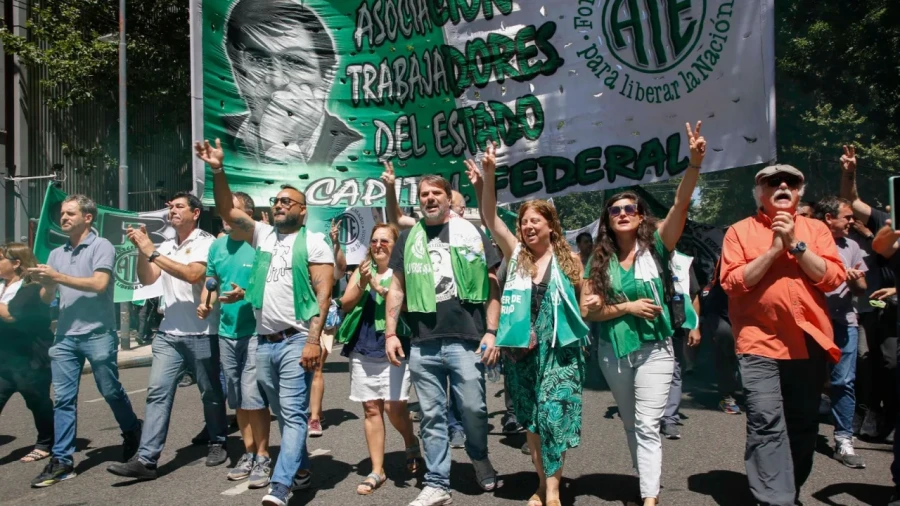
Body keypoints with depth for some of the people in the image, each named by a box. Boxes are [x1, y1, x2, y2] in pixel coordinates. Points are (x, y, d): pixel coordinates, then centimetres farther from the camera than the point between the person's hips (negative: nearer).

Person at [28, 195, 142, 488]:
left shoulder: (101, 246, -3)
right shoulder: (56, 254, 15)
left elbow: (99, 284, -16)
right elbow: (47, 299, 14)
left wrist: (57, 277, -15)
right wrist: (42, 283, -8)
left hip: (98, 334, -5)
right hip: (65, 336, 5)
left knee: (111, 392, 5)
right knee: (63, 399, 3)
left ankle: (132, 432, 28)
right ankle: (62, 461, 8)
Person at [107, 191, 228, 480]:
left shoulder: (206, 242, -7)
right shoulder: (165, 247, 12)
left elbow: (193, 275, -22)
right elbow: (147, 280, 7)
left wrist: (152, 252, -18)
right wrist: (141, 250, -7)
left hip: (201, 333, -5)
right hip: (168, 333, 5)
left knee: (210, 393, 8)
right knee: (158, 392, -3)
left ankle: (217, 443, 26)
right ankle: (146, 459, -2)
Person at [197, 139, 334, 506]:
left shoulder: (314, 242, -3)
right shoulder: (262, 234, 14)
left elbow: (323, 293, -10)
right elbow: (228, 212, 4)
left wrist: (314, 339, -18)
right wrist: (218, 171, -8)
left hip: (295, 341, -6)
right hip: (264, 342, 6)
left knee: (293, 414, -7)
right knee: (284, 415, 14)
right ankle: (301, 473, 27)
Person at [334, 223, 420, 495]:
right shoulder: (362, 269, 13)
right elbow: (345, 304, 5)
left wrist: (379, 287, -19)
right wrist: (362, 283, -10)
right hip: (363, 348, 4)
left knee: (393, 407, -8)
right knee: (371, 408, 6)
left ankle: (412, 443, 24)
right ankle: (377, 471, 15)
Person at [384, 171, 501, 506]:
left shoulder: (471, 233, 5)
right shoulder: (408, 238, 12)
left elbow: (491, 285, 4)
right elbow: (397, 288, 14)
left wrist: (491, 331, -4)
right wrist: (390, 333, 7)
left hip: (466, 340, -2)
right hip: (422, 344, 2)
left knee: (473, 409, 2)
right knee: (432, 416, 7)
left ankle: (480, 457, 32)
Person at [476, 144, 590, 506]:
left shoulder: (569, 259, 2)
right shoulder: (516, 255, 4)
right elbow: (490, 219, -7)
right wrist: (489, 174, -17)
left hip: (559, 349, -2)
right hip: (522, 350, 3)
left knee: (554, 415, -9)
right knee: (530, 419, 11)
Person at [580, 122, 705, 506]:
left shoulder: (656, 246, -5)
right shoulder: (599, 260, 1)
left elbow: (681, 205, -21)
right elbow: (587, 310, -2)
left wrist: (694, 163, -34)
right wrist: (626, 308, -15)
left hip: (653, 349, -3)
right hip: (613, 351, 4)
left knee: (647, 426, -8)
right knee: (630, 424, 17)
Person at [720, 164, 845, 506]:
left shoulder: (815, 229, 10)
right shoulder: (740, 231, 3)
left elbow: (833, 278, -2)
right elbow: (732, 282, -8)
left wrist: (796, 245, -11)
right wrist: (774, 249, -12)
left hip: (809, 343, 3)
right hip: (760, 343, -3)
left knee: (803, 425, 13)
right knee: (766, 424, -11)